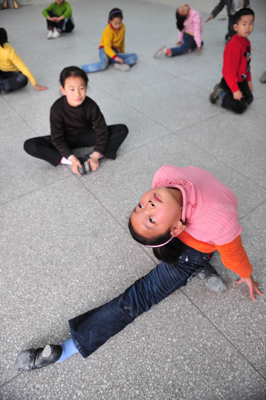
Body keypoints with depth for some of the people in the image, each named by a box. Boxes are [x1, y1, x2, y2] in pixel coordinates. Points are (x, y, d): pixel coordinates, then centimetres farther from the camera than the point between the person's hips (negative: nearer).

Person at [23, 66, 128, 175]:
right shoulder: (57, 109, -24)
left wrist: (95, 156, -29)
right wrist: (72, 159, -32)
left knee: (122, 130, -20)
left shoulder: (91, 106, -22)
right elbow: (57, 139, -20)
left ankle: (91, 158, -27)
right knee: (29, 145, -22)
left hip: (87, 136, 1)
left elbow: (102, 131, -20)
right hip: (67, 140, -1)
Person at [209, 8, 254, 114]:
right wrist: (235, 90, -23)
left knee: (249, 99, 21)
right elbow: (229, 70, -25)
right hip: (231, 81, -9)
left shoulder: (246, 42, 5)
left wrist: (248, 80, 16)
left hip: (242, 80, 9)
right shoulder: (233, 45, -24)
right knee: (240, 108, -7)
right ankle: (220, 92, 6)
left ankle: (223, 89, 22)